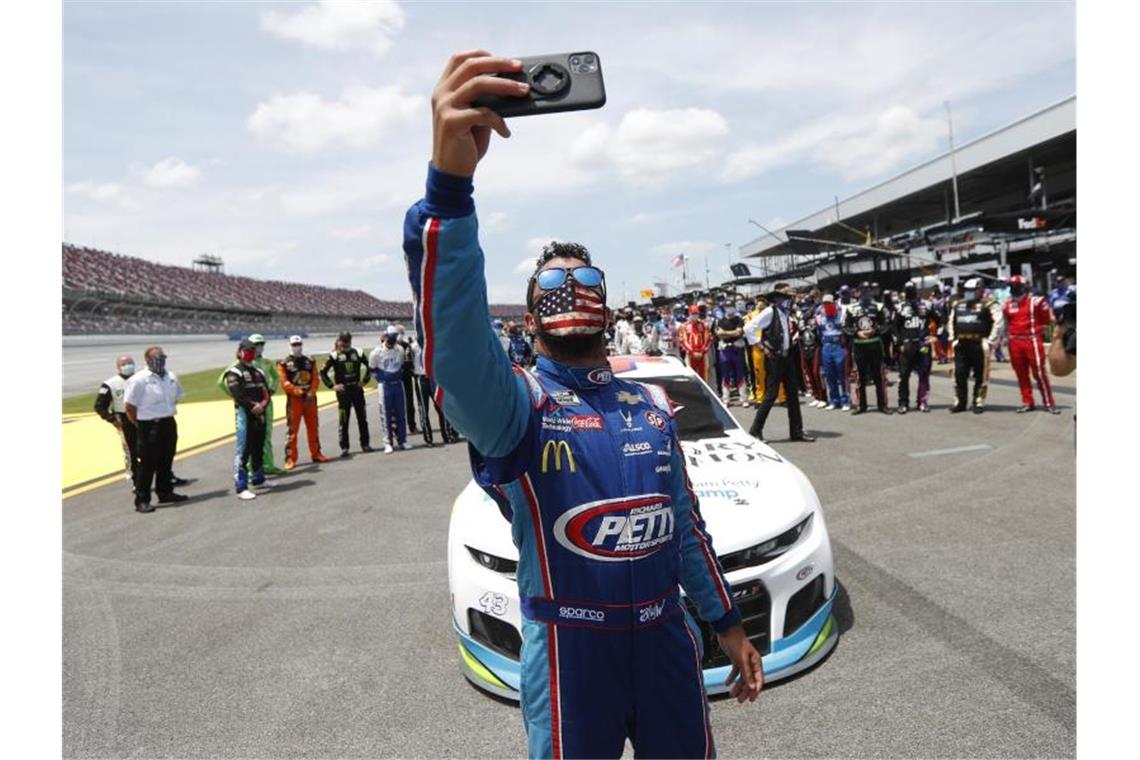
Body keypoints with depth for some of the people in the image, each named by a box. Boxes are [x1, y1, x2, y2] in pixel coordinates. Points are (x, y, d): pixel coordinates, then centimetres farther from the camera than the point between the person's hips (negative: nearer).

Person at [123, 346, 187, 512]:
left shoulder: (171, 377, 7)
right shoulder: (139, 380, -13)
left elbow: (177, 397, 20)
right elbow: (129, 406, -12)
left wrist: (167, 415, 14)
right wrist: (140, 424, -5)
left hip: (168, 424, 6)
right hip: (149, 427, -6)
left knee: (166, 461, 17)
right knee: (147, 465, -2)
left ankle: (165, 493, 30)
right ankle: (142, 500, 7)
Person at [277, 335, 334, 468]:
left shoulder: (310, 361, 12)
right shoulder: (284, 363, -2)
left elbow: (315, 378, 6)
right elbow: (284, 382, -9)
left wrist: (311, 393, -10)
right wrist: (299, 392, -17)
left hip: (310, 398, 4)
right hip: (294, 399, -4)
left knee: (313, 428, 12)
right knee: (293, 430, -4)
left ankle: (316, 454, 23)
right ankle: (290, 458, 1)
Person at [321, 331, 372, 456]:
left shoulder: (357, 353, 3)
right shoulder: (334, 356, -4)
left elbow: (369, 366, 14)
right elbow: (323, 372, -2)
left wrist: (365, 380, 6)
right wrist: (332, 386, -7)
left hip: (357, 389, 3)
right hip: (343, 391, -3)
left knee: (362, 418, 8)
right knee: (344, 421, -2)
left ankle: (365, 444, 18)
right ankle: (344, 447, 4)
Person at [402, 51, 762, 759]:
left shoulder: (651, 403, 5)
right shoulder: (515, 403, -12)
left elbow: (688, 524, 13)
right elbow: (454, 339, -35)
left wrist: (729, 624, 15)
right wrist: (450, 179, -48)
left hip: (667, 636, 5)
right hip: (570, 646, -4)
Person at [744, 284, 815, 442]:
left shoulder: (785, 313, 12)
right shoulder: (770, 312, -12)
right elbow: (748, 328, -19)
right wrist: (762, 346, -15)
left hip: (786, 358, 8)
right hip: (773, 359, -8)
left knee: (793, 394, 8)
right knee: (771, 395, -6)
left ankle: (796, 431, 16)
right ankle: (755, 430, 5)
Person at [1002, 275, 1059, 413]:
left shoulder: (1036, 301, -4)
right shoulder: (1007, 305, 11)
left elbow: (1049, 320, 3)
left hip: (1033, 341, -5)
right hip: (1015, 343, 5)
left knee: (1039, 372, -5)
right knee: (1021, 374, 9)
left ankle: (1049, 403, 2)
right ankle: (1027, 402, 17)